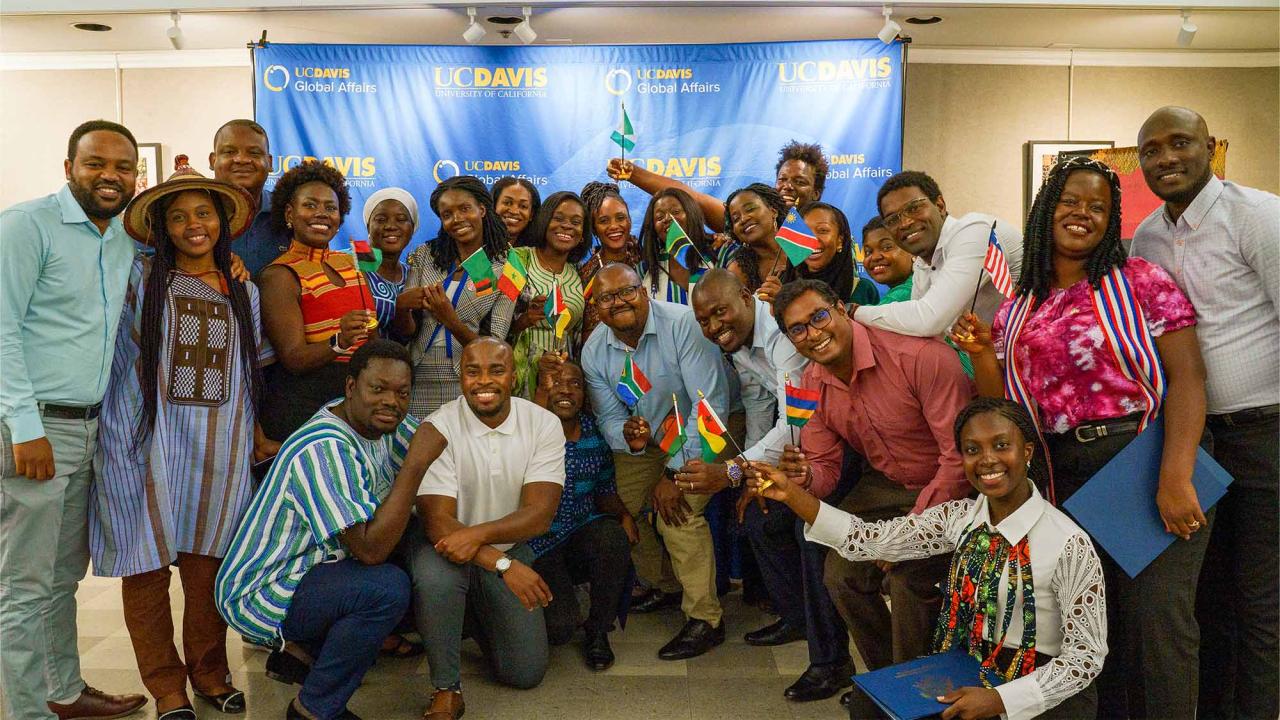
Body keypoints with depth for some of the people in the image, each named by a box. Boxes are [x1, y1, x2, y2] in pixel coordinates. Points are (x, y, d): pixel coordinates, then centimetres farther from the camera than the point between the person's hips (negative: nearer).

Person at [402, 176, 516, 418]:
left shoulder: (505, 268, -2)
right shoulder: (425, 255, 6)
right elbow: (407, 331, 5)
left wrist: (451, 322, -24)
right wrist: (401, 304, -17)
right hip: (417, 381, 2)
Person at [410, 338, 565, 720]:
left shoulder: (544, 425, -13)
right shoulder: (438, 428, -20)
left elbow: (539, 514, -19)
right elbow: (438, 521, -24)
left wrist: (478, 534, -36)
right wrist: (502, 564, -36)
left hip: (508, 546, 3)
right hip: (445, 545, -2)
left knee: (526, 673, 0)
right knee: (435, 578, -38)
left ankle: (475, 612, 30)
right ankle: (446, 689, -13)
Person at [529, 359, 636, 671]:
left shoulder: (595, 430, 6)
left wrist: (624, 516, -7)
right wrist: (544, 392, -32)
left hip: (584, 535, 4)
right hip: (539, 545, -4)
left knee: (613, 536, -32)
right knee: (560, 627, -24)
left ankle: (597, 632, -7)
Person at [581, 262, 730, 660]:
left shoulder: (683, 325, -27)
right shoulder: (594, 350, -9)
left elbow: (710, 404, -28)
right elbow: (608, 417, -3)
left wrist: (675, 472, -28)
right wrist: (628, 436, -30)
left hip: (701, 434, -6)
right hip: (642, 439, 6)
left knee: (677, 514, -22)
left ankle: (706, 619, -5)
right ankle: (666, 586, 27)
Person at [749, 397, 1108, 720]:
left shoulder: (1069, 544, -19)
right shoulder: (959, 517, -4)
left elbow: (1086, 656, -15)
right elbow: (869, 540, -6)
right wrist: (791, 493, -14)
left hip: (1043, 691, -5)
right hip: (968, 673, 5)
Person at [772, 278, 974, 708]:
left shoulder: (919, 355, -28)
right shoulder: (812, 385, -6)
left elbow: (961, 455, -27)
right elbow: (825, 471, -2)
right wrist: (805, 476, -27)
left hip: (945, 486, -6)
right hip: (883, 483, 6)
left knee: (909, 577, -23)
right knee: (841, 575, -6)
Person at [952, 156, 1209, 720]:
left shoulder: (1140, 281, 0)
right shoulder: (1016, 314, 11)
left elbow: (1187, 376, -9)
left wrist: (1175, 478, -20)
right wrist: (981, 354, -4)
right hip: (1063, 478, 4)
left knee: (1155, 621, -6)